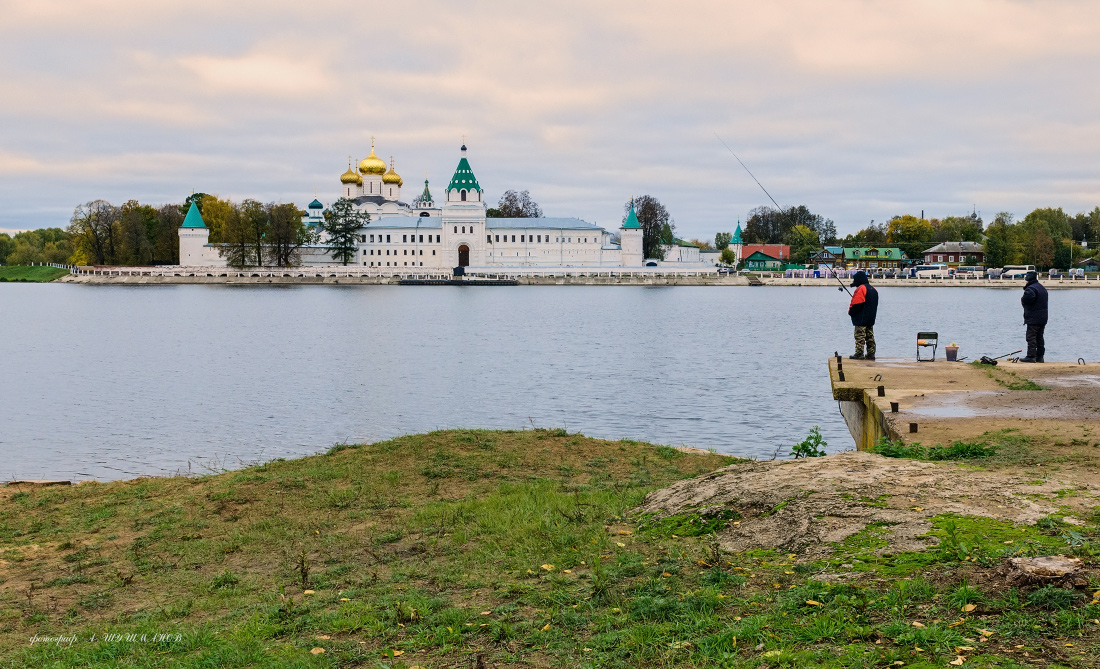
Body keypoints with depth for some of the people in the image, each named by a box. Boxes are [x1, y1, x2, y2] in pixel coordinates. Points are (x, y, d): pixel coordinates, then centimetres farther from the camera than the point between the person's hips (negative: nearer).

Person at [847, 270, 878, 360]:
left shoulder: (860, 289, -14)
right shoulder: (873, 289, 16)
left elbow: (856, 304, -18)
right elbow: (874, 305, 21)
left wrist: (850, 312, -4)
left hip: (861, 319, -9)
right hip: (871, 319, 9)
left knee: (860, 337, -8)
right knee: (870, 337, 11)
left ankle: (859, 354, -11)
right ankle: (871, 354, 12)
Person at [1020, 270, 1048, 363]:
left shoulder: (1031, 288, -15)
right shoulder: (1042, 288, 18)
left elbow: (1028, 298, -33)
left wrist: (1022, 300, -11)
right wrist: (1026, 287, 12)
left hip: (1033, 318, -9)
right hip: (1043, 318, 9)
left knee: (1031, 337, -7)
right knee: (1039, 337, 13)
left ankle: (1031, 356, -10)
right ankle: (1040, 356, 14)